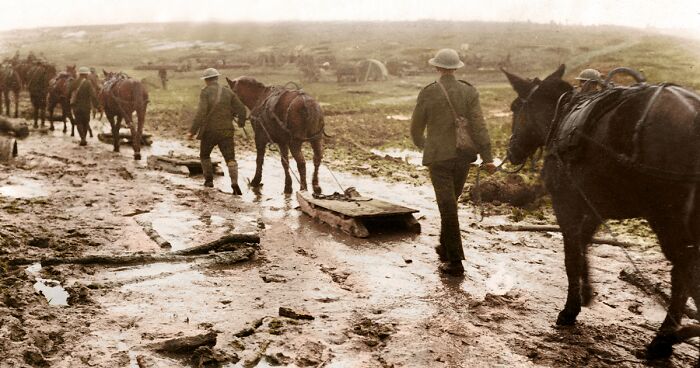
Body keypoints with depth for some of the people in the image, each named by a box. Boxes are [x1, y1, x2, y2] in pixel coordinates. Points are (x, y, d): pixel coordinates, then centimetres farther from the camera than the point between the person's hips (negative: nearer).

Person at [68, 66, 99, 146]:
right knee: (85, 122, 15)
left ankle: (82, 138, -10)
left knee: (79, 122, 9)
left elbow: (68, 93, 10)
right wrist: (96, 105, -12)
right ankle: (83, 138, 21)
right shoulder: (88, 83, -12)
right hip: (86, 106, -2)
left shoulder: (74, 83, 2)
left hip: (75, 106, 3)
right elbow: (93, 95, -18)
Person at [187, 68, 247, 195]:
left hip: (209, 130, -2)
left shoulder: (205, 92, -6)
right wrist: (241, 122, 22)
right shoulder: (228, 91, 6)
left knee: (204, 155, 23)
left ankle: (209, 180, 28)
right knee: (230, 158, 0)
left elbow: (201, 112, -17)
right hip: (226, 130, 2)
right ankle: (234, 182, -20)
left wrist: (192, 131, -16)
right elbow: (241, 109, 2)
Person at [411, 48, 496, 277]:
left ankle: (455, 262, -1)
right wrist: (487, 157, -11)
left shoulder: (428, 93, -6)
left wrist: (421, 144, 25)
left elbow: (416, 127, 3)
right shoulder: (469, 92, -2)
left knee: (447, 206, -1)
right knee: (450, 201, 21)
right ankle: (446, 247, 35)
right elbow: (478, 126, -10)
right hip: (463, 156, 3)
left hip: (438, 157, -3)